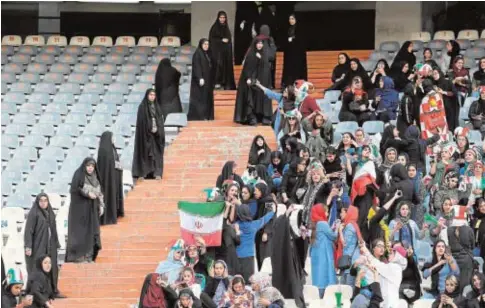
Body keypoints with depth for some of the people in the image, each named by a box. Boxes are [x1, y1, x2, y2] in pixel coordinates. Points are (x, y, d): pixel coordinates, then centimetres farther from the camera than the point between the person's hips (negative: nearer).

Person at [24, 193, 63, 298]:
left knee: (52, 268, 7)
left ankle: (54, 291, 12)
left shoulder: (50, 213, 11)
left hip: (50, 246, 7)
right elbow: (28, 230, -13)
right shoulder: (33, 213, -9)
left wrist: (56, 244, 13)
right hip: (37, 246, -7)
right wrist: (28, 246, -19)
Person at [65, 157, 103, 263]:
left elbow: (99, 192, 15)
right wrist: (87, 193, -21)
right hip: (80, 207, -7)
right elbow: (74, 189, -15)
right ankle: (77, 255, -5)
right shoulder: (78, 175, -8)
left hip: (91, 208, 7)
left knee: (90, 231, 5)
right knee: (79, 231, -7)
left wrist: (101, 205, 6)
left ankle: (88, 256, 8)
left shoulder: (94, 177, 11)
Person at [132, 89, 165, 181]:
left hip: (156, 133, 5)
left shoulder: (156, 106, 12)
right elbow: (141, 121, -10)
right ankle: (141, 173, -2)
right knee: (144, 152, -4)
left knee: (156, 152, 3)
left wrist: (157, 129, -4)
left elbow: (160, 119, 10)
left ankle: (157, 173, 5)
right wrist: (149, 129, -17)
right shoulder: (142, 107, -4)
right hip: (145, 133, -5)